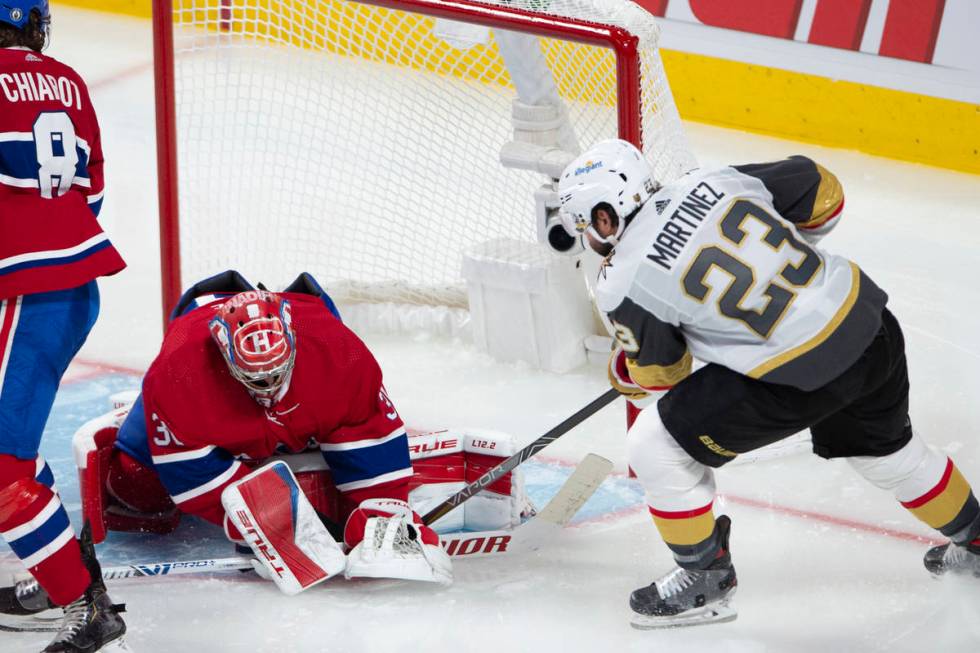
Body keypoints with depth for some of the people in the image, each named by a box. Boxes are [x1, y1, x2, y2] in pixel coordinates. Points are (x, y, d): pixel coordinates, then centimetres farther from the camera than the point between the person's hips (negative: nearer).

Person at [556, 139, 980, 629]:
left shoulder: (624, 284, -9)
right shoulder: (712, 182, 4)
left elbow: (659, 374, 6)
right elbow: (821, 192, 12)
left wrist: (621, 372, 29)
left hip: (796, 377, -7)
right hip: (871, 325, 7)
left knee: (656, 446, 8)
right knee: (884, 448, 34)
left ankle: (706, 579, 21)